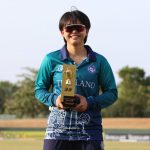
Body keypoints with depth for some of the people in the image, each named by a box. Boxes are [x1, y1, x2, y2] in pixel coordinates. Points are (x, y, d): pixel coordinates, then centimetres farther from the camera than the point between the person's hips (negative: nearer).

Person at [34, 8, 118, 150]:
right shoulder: (51, 60, 5)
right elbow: (39, 89, 11)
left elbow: (112, 93, 7)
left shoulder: (99, 61, 5)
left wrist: (90, 102, -11)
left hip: (90, 132, 0)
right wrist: (54, 99, -10)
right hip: (57, 130, 0)